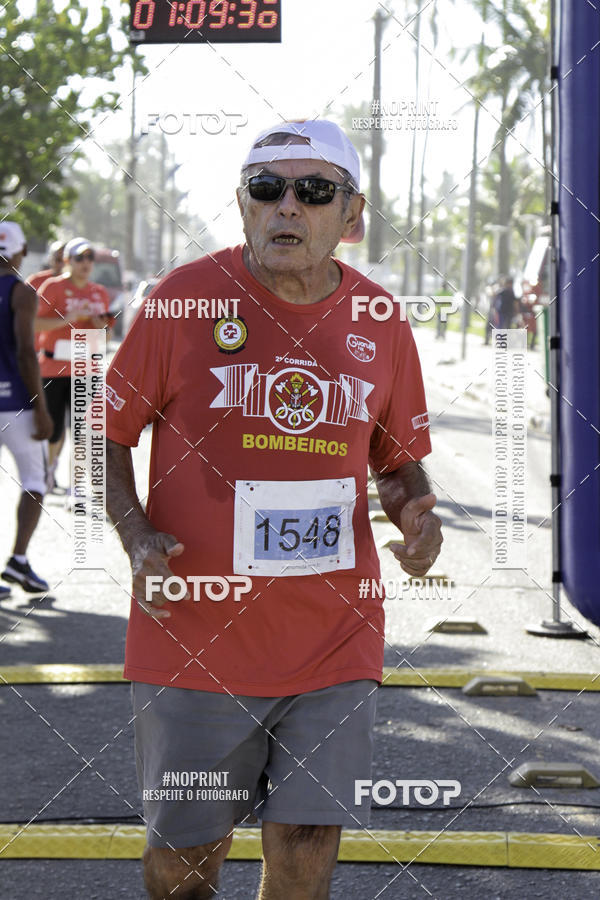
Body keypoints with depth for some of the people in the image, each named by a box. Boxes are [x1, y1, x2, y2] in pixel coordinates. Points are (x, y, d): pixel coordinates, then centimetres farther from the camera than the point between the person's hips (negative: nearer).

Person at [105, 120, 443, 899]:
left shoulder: (379, 324, 4)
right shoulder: (184, 298, -5)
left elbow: (398, 460, 17)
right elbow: (108, 432, 2)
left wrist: (414, 513, -5)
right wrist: (135, 535, -14)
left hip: (335, 641, 2)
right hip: (196, 635, -2)